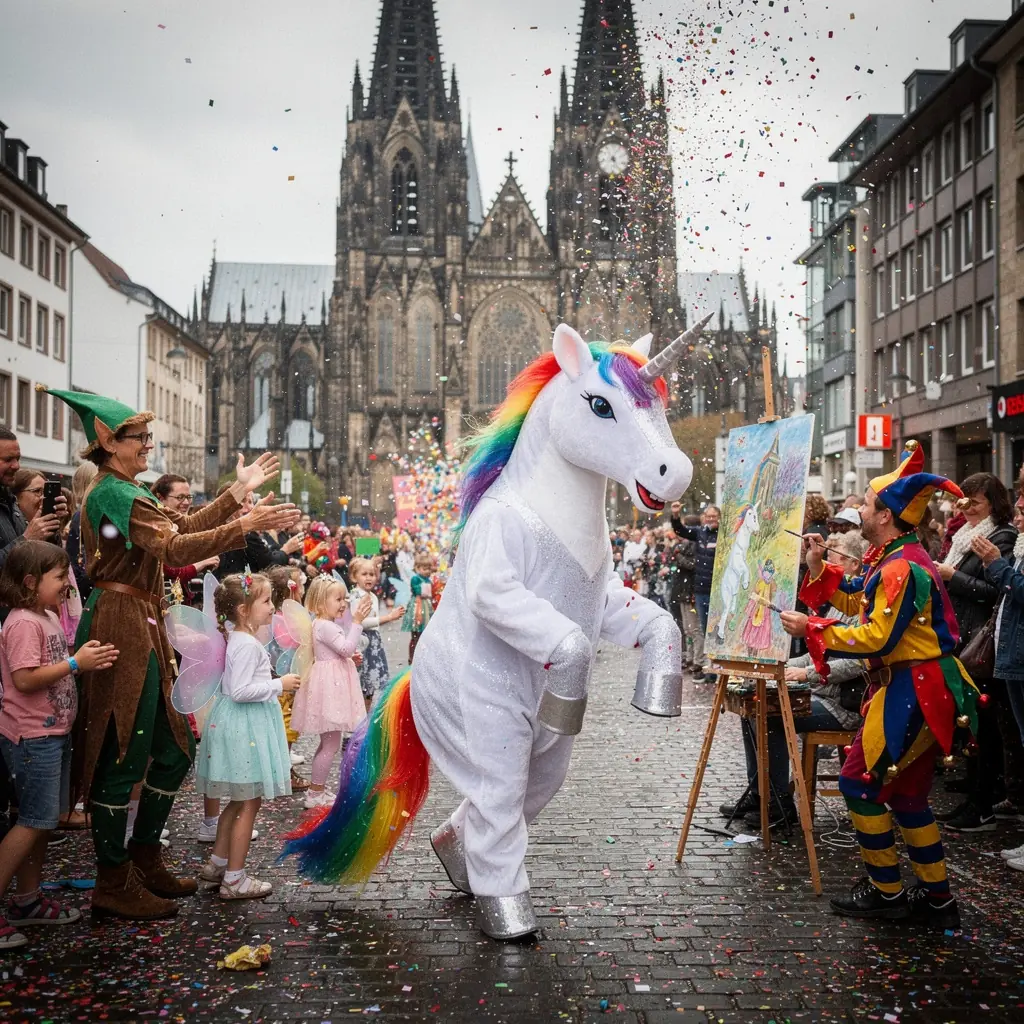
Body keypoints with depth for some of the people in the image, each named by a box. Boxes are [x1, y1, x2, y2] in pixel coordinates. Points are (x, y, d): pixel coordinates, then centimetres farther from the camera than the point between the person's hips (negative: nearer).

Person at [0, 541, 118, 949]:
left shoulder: (49, 616, 12)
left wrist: (88, 657, 1)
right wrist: (76, 662, -22)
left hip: (52, 732, 10)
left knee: (43, 819, 15)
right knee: (35, 820, -7)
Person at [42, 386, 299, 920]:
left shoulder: (125, 491, 18)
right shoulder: (114, 494, -14)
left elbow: (181, 526, 18)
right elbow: (176, 548, -24)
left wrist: (239, 490, 16)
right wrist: (246, 524, -27)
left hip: (139, 630, 10)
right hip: (122, 630, -10)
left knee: (174, 750, 15)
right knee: (122, 758, -3)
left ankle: (144, 860, 27)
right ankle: (113, 885, 8)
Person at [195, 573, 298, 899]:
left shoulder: (239, 639, 10)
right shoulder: (247, 645, -21)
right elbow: (240, 691, -26)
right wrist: (278, 685, -19)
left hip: (240, 725, 10)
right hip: (245, 727, -10)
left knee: (239, 801, 20)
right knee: (249, 803, -1)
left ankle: (217, 863, 30)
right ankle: (234, 879, 6)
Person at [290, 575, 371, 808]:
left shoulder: (323, 625, 15)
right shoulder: (325, 626, -18)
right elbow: (347, 648, -25)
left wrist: (352, 656, 8)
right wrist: (357, 622, -24)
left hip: (331, 687, 11)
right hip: (329, 686, -11)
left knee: (328, 743, 18)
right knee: (331, 744, -5)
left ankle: (317, 789, 27)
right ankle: (315, 795, 2)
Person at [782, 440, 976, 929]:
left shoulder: (902, 569, -21)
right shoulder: (891, 559, 12)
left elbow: (877, 639, -25)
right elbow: (856, 600, 24)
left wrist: (810, 629, -19)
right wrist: (818, 567, 14)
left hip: (912, 693, -11)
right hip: (909, 688, 11)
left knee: (860, 782, -1)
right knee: (906, 794, 16)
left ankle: (886, 893, 9)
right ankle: (937, 899, 24)